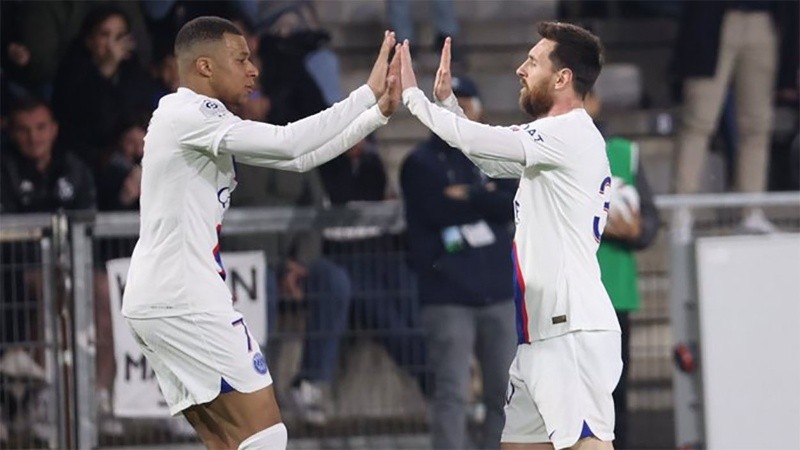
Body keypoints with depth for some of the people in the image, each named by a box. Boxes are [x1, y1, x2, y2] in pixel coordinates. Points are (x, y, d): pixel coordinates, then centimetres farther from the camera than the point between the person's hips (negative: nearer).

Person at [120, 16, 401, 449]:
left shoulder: (205, 124, 19)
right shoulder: (188, 113, -12)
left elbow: (296, 157, 19)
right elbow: (288, 144, -20)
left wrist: (377, 111, 12)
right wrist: (367, 93, -13)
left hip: (159, 302, 10)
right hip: (182, 302, -10)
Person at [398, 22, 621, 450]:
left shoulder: (571, 135, -12)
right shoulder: (555, 138, 19)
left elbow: (476, 140, -15)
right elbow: (486, 158, 28)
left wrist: (412, 95, -3)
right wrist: (446, 98, 17)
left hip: (573, 331, -10)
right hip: (544, 332, 10)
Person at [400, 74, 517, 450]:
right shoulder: (421, 162, 4)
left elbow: (514, 206, -2)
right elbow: (439, 209, -13)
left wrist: (467, 196, -10)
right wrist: (487, 197, -5)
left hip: (499, 292, 4)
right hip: (447, 295, -4)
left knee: (506, 393, 5)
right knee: (452, 394, -9)